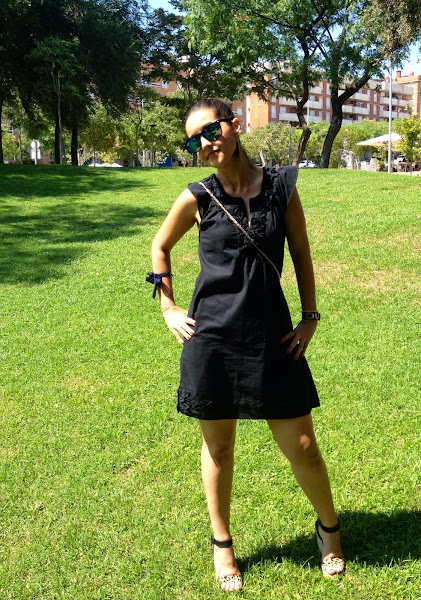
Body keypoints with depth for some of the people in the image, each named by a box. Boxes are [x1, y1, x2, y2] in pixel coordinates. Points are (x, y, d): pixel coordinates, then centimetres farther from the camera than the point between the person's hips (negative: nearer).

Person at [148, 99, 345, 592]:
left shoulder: (281, 187, -1)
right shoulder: (198, 198, -3)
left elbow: (301, 255, 9)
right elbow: (160, 247, 13)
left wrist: (310, 317, 6)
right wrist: (168, 307, 8)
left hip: (272, 338, 1)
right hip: (211, 339, 0)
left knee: (302, 448, 7)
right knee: (217, 447, 13)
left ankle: (328, 527, 37)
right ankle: (221, 544, 36)